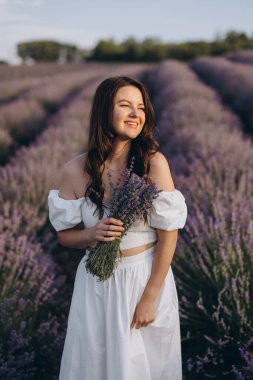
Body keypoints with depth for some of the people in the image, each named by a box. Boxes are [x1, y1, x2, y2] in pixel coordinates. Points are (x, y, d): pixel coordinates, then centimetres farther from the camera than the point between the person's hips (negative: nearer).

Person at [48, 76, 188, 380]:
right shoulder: (74, 170, -10)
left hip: (148, 277, -1)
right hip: (97, 283, 1)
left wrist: (150, 297, -12)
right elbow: (64, 235, 1)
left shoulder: (154, 163, -15)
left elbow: (168, 235, -12)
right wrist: (92, 234, -20)